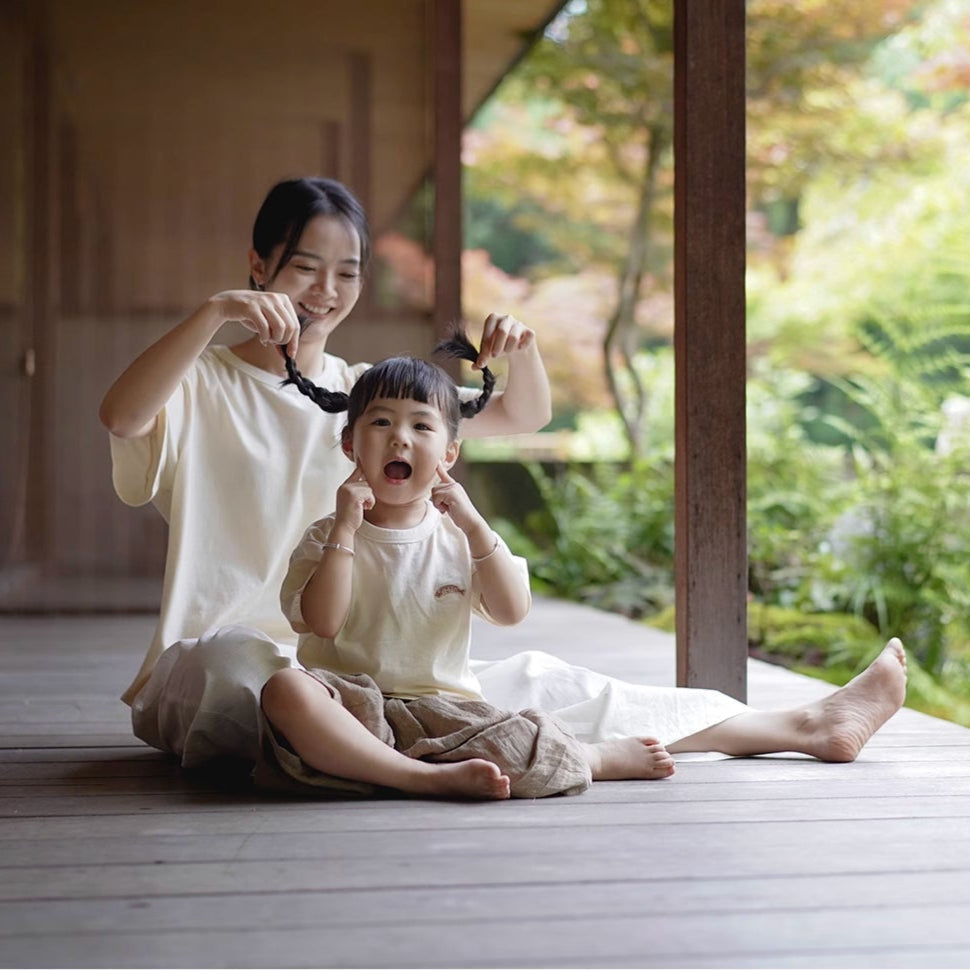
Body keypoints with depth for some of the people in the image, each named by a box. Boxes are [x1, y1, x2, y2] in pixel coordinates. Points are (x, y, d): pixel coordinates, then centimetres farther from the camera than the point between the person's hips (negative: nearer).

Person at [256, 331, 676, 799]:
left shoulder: (457, 537, 10)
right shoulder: (328, 536, 5)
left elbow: (512, 611, -4)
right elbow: (323, 622, -11)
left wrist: (474, 524, -11)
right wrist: (345, 528, -15)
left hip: (441, 709, 2)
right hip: (353, 705, -1)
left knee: (532, 741, -25)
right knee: (284, 690, -35)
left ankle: (599, 758, 10)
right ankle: (432, 777, -31)